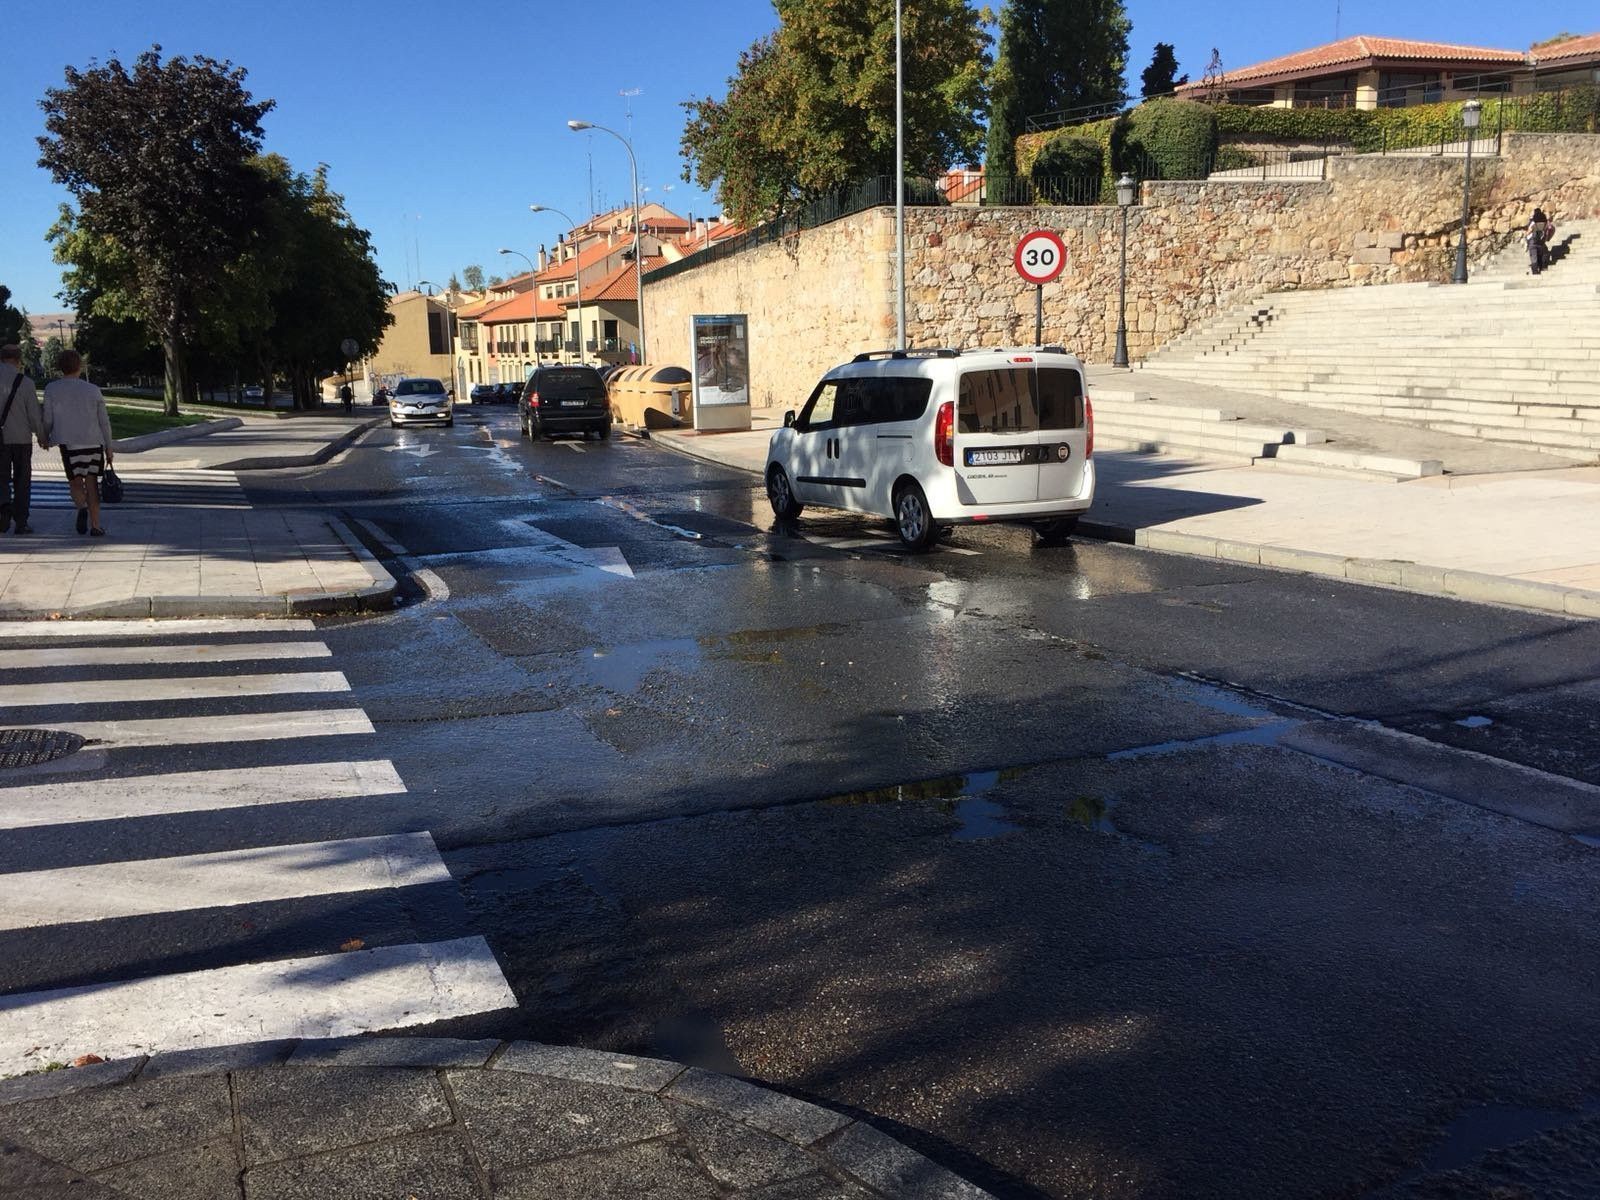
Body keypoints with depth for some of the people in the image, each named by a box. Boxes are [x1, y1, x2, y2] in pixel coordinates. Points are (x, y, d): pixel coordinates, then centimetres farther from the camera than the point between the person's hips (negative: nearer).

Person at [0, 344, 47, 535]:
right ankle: (21, 522, 8)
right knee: (22, 480, 7)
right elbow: (35, 413, -4)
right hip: (21, 438, -1)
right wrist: (41, 436, 11)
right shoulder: (25, 382, -7)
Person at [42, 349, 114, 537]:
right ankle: (95, 526, 4)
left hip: (69, 442, -1)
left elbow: (48, 419, 3)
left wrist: (45, 437, 23)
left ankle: (82, 508, -24)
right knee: (92, 483, 8)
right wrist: (109, 448, 11)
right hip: (94, 442, 1)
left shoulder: (51, 389, 2)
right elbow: (104, 422, 5)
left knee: (76, 482, 8)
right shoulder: (93, 390, 5)